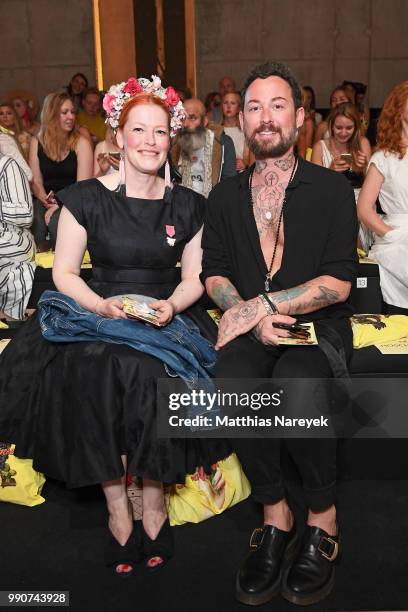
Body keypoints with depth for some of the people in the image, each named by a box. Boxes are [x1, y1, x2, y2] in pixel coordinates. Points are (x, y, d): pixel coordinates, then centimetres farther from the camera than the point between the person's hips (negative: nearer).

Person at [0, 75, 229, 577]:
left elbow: (194, 278, 9)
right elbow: (63, 273, 1)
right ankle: (117, 510, -4)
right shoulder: (86, 198, 2)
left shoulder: (187, 206, 9)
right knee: (97, 379, -26)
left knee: (154, 373, -25)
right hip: (97, 316, -1)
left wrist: (172, 305, -12)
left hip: (167, 320, 1)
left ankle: (154, 506, -3)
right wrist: (102, 306, -16)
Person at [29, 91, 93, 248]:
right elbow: (36, 181, 5)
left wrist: (59, 206, -19)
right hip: (45, 201, 2)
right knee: (34, 221, -29)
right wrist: (47, 201, -16)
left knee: (56, 221, -32)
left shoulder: (81, 143, -1)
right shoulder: (37, 142, 9)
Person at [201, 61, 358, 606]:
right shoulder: (226, 196, 16)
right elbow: (214, 274, 9)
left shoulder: (332, 189, 6)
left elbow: (337, 283, -4)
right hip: (251, 329, 2)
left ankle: (322, 518, -7)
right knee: (233, 384, -31)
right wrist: (251, 317, -11)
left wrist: (258, 306, -15)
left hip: (317, 327, -2)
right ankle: (275, 515, -7)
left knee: (296, 387, -34)